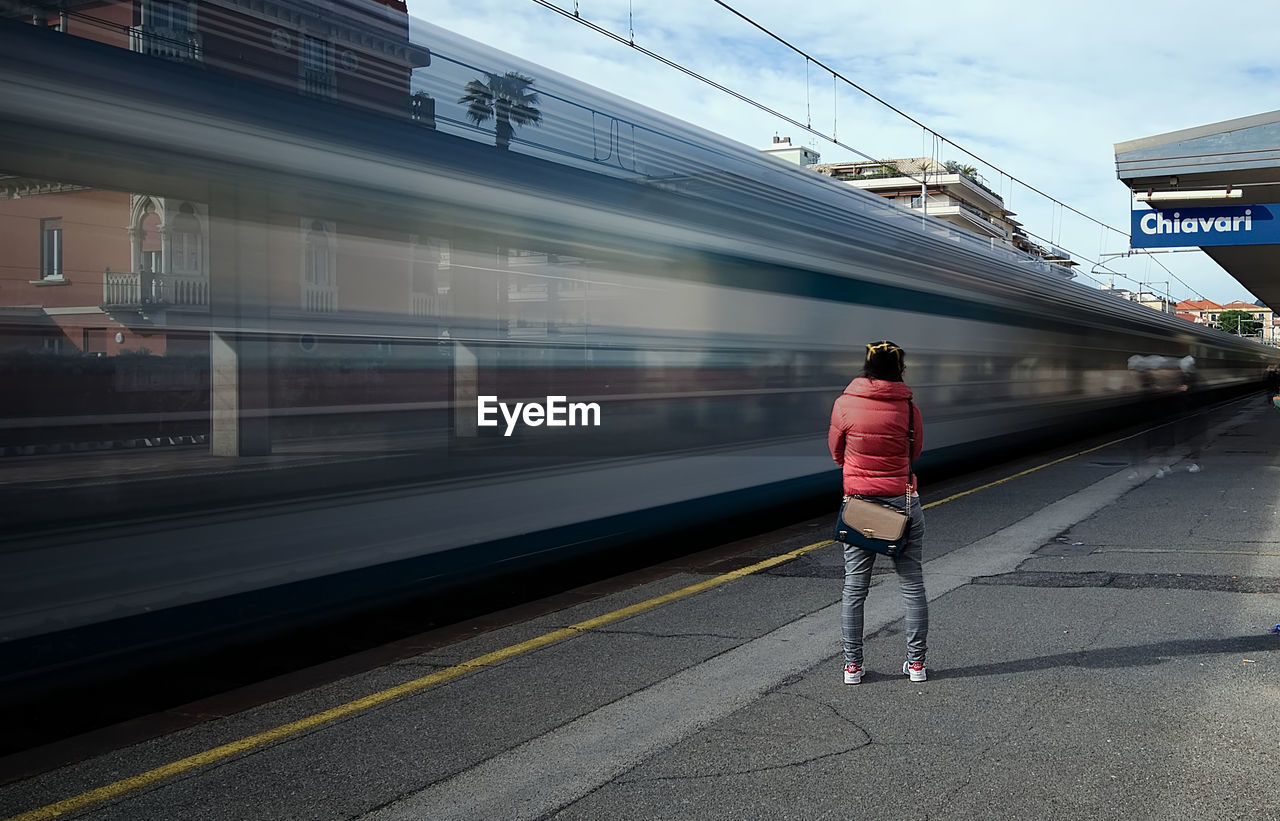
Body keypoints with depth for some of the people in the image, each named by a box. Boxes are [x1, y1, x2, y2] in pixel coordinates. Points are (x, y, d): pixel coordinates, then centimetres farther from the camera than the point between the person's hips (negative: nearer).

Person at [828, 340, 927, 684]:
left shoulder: (844, 404, -7)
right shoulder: (908, 408, -6)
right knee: (912, 584, 10)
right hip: (903, 502, 0)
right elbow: (915, 451, 9)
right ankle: (916, 662, 16)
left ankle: (852, 665, 12)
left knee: (854, 587, 8)